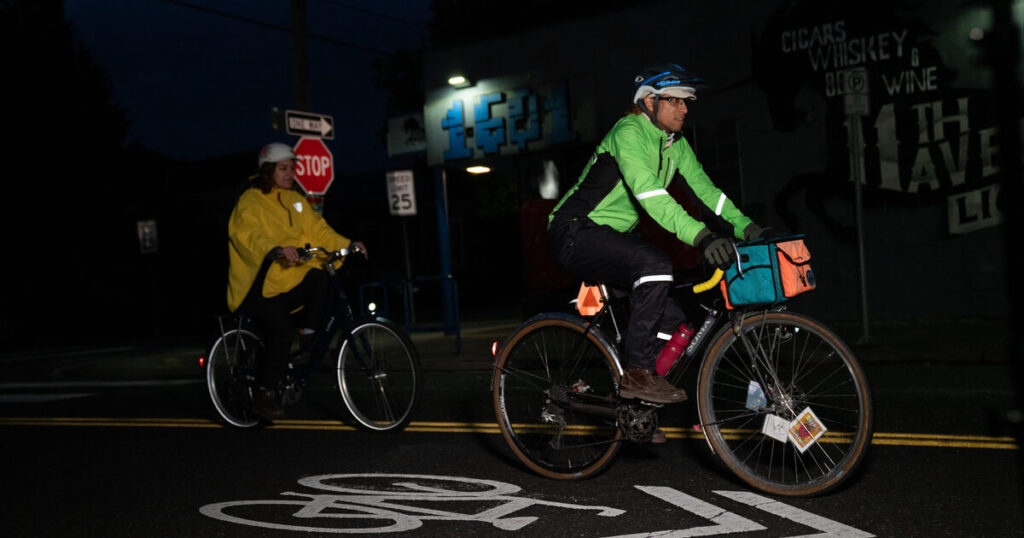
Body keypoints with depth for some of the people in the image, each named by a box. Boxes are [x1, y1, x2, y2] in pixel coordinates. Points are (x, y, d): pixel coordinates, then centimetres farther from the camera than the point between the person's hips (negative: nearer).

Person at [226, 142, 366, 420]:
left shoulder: (295, 200, 14)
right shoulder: (251, 201, -7)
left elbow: (317, 230, 10)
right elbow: (248, 236, -25)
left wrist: (348, 244, -7)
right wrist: (276, 250, -44)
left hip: (289, 282, 6)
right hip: (259, 285, -5)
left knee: (320, 277, -25)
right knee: (282, 330, -25)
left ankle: (307, 335, -10)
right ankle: (263, 395, -12)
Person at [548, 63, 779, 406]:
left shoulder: (675, 144, 9)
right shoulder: (628, 132, -19)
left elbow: (704, 189, 3)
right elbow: (649, 194, -33)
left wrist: (748, 229, -11)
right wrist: (700, 236, -44)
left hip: (611, 238, 9)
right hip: (575, 234, -9)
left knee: (672, 321, 2)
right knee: (655, 263, -32)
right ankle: (637, 373, -24)